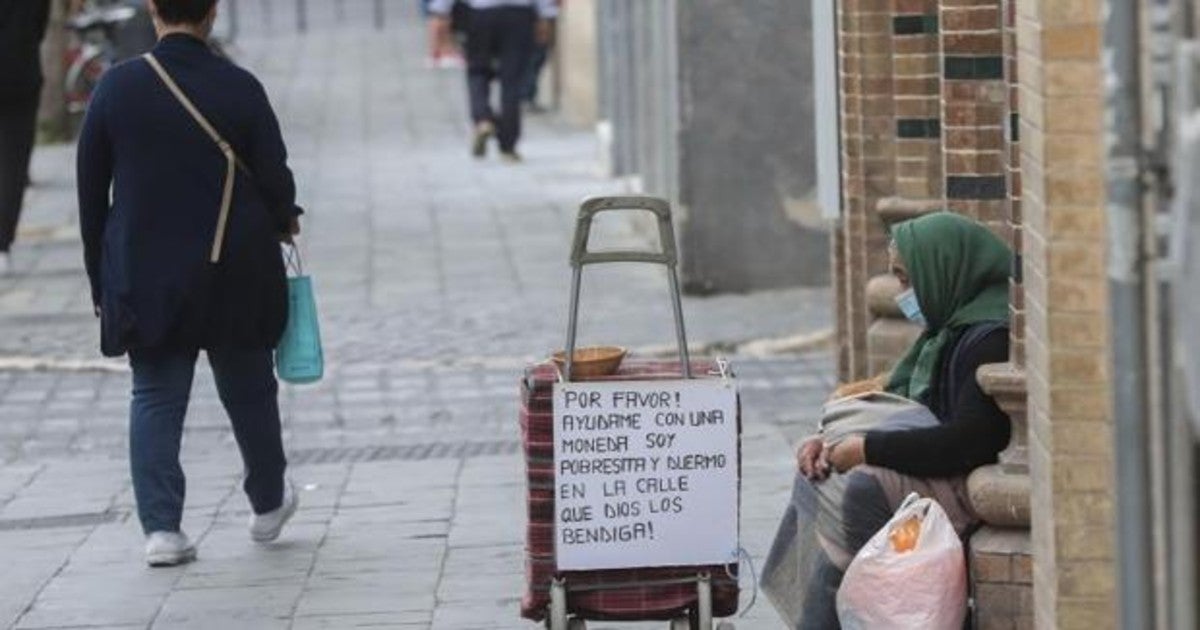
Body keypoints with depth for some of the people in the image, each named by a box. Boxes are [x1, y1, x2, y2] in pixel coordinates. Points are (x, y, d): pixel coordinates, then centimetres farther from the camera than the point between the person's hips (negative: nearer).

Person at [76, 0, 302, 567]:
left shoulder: (117, 88, -6)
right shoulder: (240, 90, -11)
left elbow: (91, 194, -1)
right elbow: (275, 180, -6)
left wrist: (101, 280, 9)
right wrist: (284, 221, 18)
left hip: (144, 279, 0)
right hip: (235, 279, 0)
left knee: (155, 398, 7)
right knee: (248, 390, 16)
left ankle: (161, 527, -2)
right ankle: (268, 505, 33)